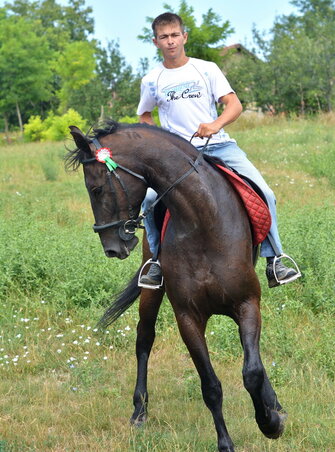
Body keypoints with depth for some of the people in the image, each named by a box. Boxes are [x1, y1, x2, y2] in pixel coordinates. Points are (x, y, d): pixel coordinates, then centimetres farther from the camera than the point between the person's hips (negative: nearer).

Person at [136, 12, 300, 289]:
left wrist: (216, 125, -25)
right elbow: (144, 116, 22)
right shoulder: (151, 81, 7)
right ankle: (159, 261, -6)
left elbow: (235, 104, -4)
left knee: (263, 194, -17)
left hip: (219, 145, 0)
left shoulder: (207, 69, 4)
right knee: (149, 199, -25)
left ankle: (273, 261, -6)